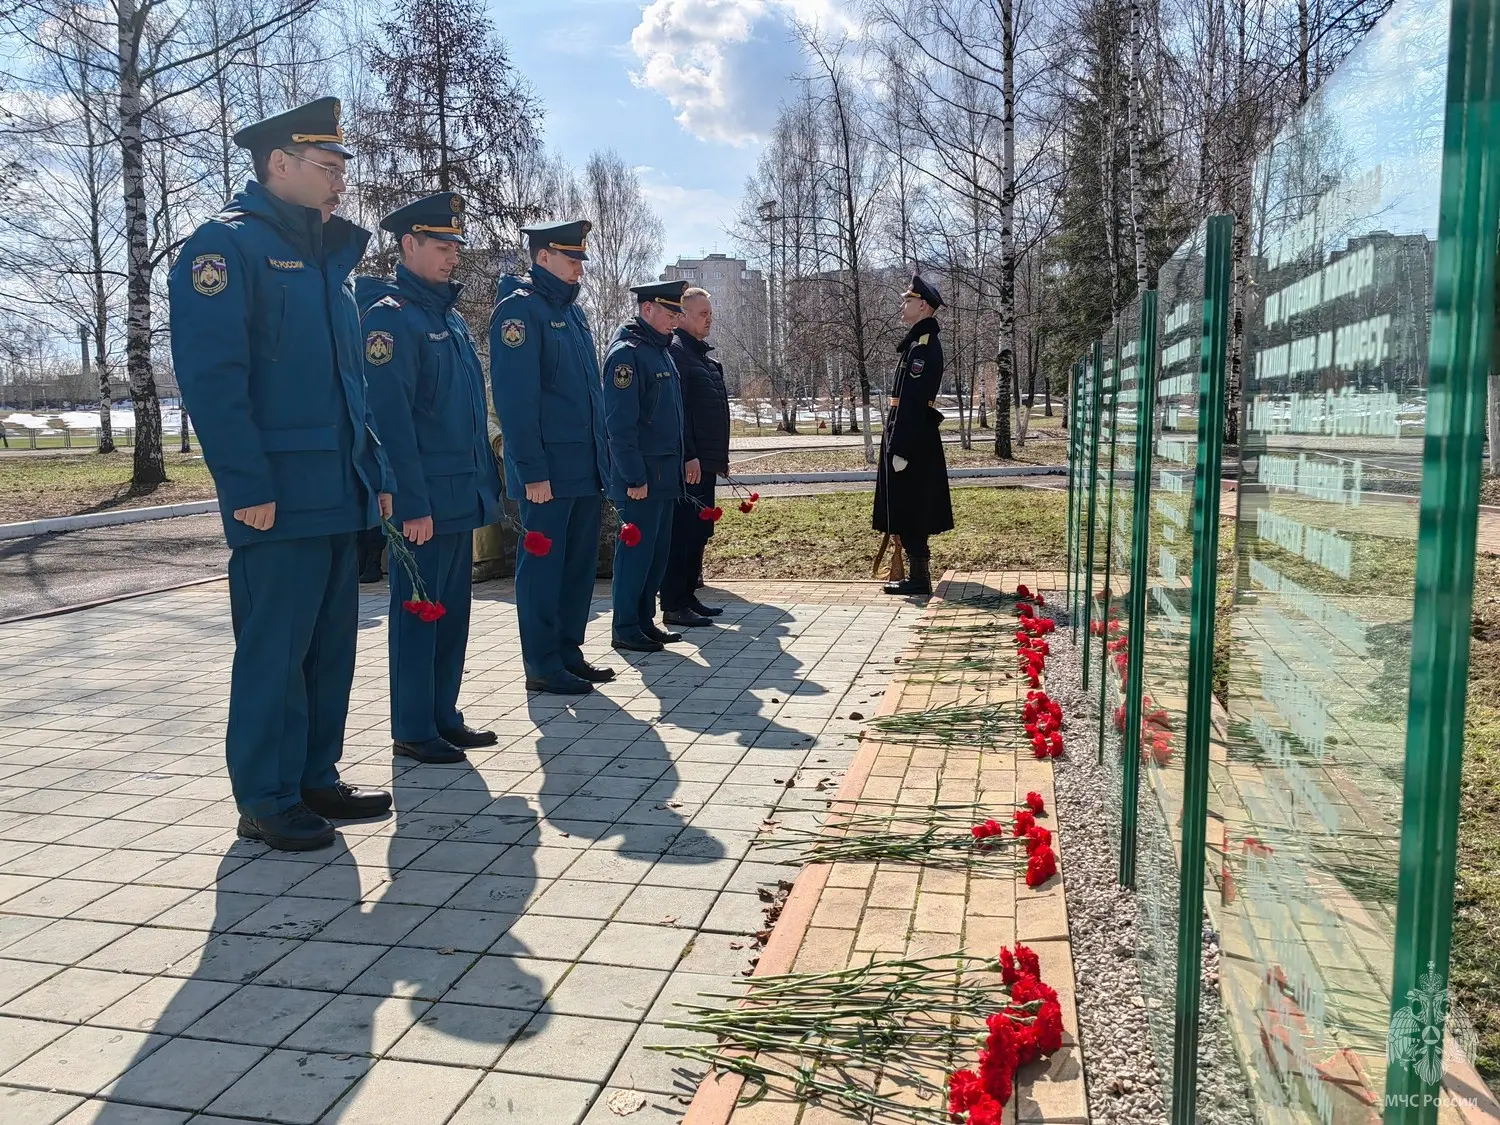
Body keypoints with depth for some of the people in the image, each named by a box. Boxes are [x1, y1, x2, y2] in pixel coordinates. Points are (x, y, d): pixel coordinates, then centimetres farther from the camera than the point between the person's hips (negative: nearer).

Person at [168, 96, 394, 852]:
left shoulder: (327, 257, 19)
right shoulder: (226, 244, -6)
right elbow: (209, 376, -16)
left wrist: (376, 474, 15)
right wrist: (249, 487, -20)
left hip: (337, 492, 8)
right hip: (280, 498, -8)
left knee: (331, 642, 13)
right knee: (273, 647, -1)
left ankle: (315, 779, 25)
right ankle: (266, 801, 11)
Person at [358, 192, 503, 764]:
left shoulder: (452, 317, 16)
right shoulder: (390, 316, -11)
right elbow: (390, 419, -18)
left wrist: (487, 482, 15)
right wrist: (413, 504, -20)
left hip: (462, 496, 9)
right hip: (425, 500, -9)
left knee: (453, 609, 14)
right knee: (417, 611, 1)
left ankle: (444, 716, 26)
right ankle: (412, 731, 12)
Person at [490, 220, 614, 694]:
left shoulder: (572, 311, 17)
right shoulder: (519, 309, -10)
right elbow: (515, 398, -17)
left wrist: (601, 461, 16)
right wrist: (533, 472, -20)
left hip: (585, 468, 9)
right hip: (549, 470, -9)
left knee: (580, 563, 13)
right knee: (543, 565, -1)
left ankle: (569, 652, 24)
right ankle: (542, 667, 8)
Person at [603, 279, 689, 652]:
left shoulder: (661, 350, 16)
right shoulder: (626, 354, -13)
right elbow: (620, 422, -19)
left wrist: (676, 466, 17)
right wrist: (634, 478, -20)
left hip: (665, 475, 9)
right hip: (642, 476, -9)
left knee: (658, 550, 13)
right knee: (636, 549, -3)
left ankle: (644, 621, 23)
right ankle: (625, 629, 6)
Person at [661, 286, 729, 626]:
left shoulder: (704, 354, 20)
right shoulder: (676, 351, -10)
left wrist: (720, 457, 22)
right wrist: (688, 457, -23)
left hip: (704, 461, 10)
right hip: (687, 463, -10)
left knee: (699, 532, 13)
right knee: (681, 532, -6)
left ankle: (688, 596, 22)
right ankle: (674, 606, -2)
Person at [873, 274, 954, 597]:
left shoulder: (923, 345, -16)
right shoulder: (919, 342, 16)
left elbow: (913, 402, -22)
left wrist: (900, 449, -24)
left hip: (911, 440, -10)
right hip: (915, 439, 10)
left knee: (909, 510, -5)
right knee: (911, 509, 15)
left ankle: (918, 578, 1)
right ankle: (918, 572, 23)